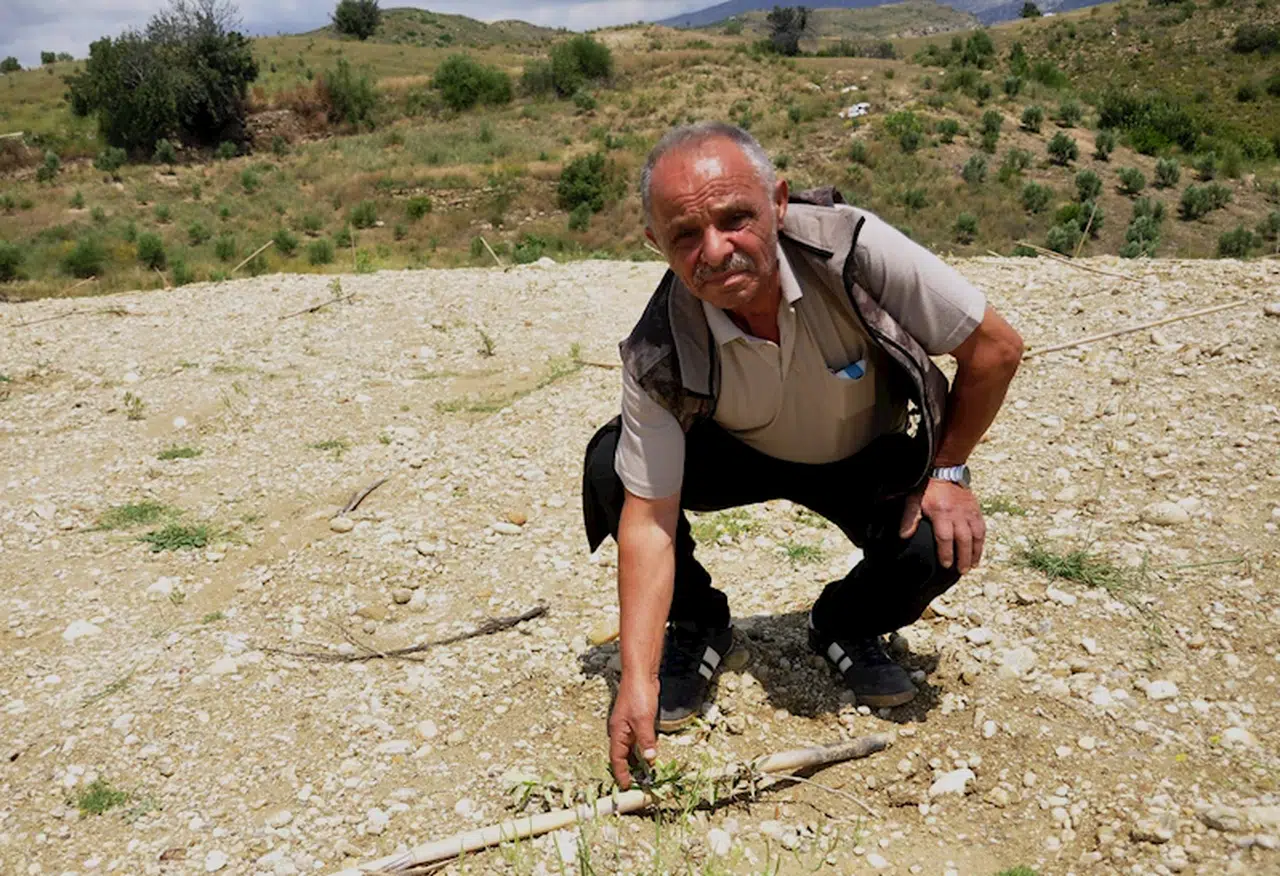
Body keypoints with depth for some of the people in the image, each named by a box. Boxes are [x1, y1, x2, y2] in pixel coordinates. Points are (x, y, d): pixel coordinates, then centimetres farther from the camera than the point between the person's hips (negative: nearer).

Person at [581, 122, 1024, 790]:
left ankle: (847, 627, 8)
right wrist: (637, 680, -33)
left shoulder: (851, 248, -33)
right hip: (738, 456, 0)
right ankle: (697, 627, 3)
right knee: (609, 468, -24)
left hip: (873, 456, 0)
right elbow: (648, 516, -28)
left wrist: (946, 471, -15)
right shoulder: (658, 356, -30)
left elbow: (995, 348, -20)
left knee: (938, 545, -29)